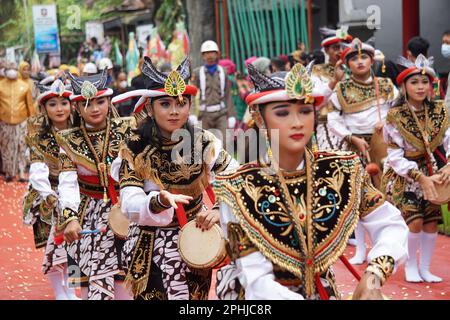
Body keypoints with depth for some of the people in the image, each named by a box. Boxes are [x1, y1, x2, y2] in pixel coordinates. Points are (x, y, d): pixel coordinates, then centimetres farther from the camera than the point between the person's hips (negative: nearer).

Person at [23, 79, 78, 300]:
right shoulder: (37, 129, -8)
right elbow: (38, 167, -14)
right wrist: (49, 197, -24)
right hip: (48, 193, -3)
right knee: (53, 244, -7)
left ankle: (70, 291, 19)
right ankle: (59, 293, 6)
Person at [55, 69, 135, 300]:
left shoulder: (126, 129, 0)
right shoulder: (70, 141, -1)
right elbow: (68, 185, -11)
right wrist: (70, 218, -25)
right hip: (89, 218, 0)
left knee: (125, 284, -3)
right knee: (92, 284, -1)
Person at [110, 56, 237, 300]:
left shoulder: (203, 142, -7)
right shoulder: (135, 149, -13)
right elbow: (129, 206, -21)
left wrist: (220, 211, -27)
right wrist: (161, 200, -41)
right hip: (149, 244, -2)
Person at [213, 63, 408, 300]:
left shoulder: (341, 170, -6)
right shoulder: (238, 188, -14)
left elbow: (391, 225, 0)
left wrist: (374, 277, -17)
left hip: (322, 292, 3)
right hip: (262, 294, -3)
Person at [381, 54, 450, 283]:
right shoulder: (395, 117, -14)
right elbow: (395, 157, -14)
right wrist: (420, 177, -21)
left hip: (429, 172, 4)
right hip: (402, 175, -4)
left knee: (432, 221, 0)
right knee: (415, 221, -15)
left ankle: (424, 268, 17)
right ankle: (410, 267, 5)